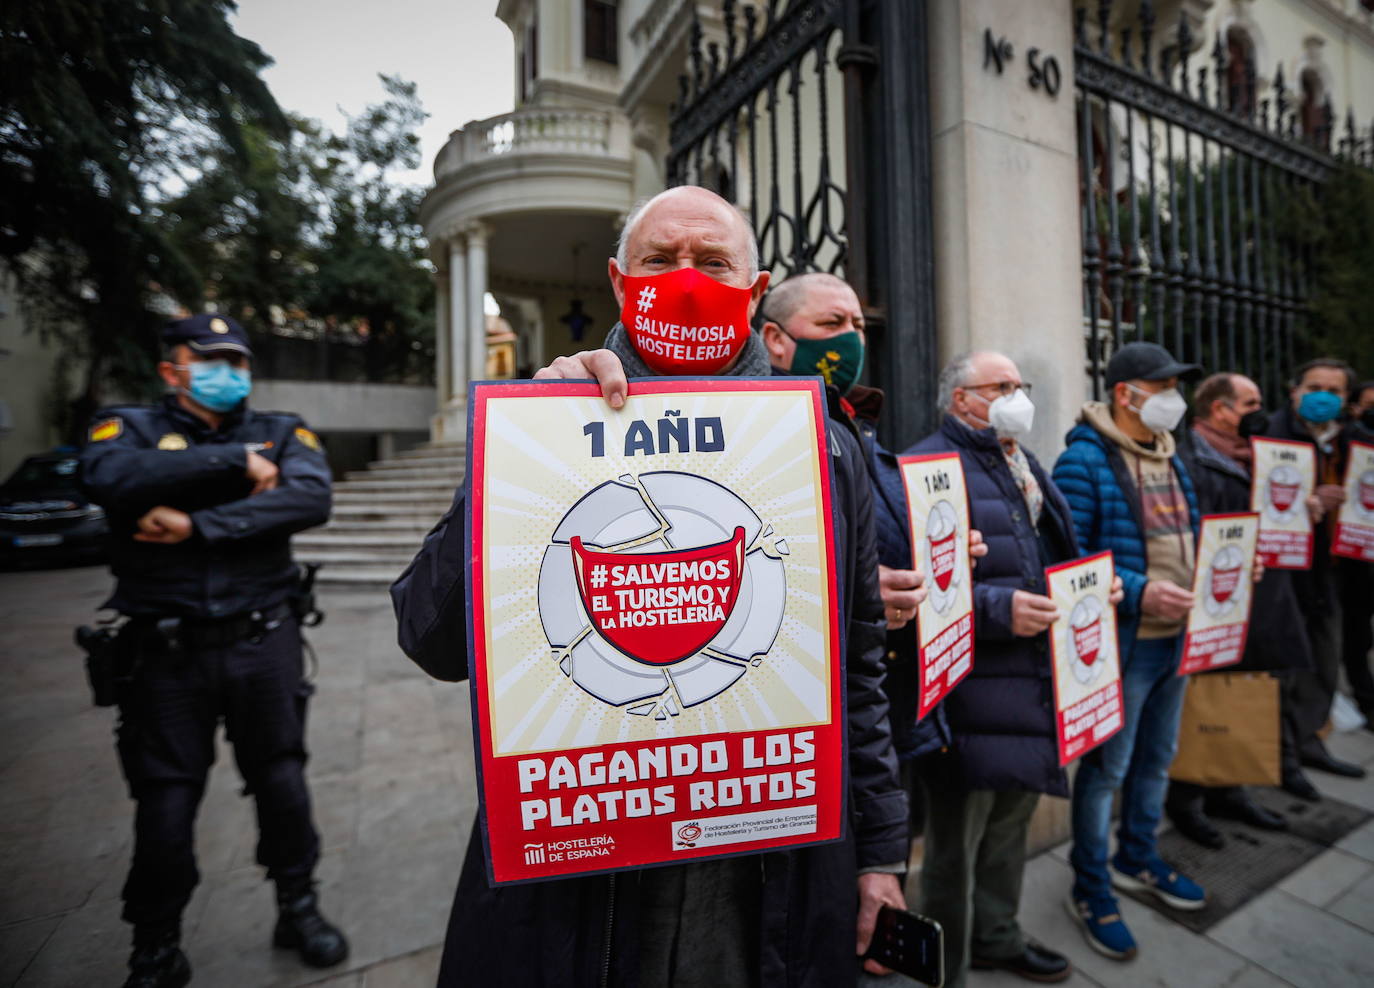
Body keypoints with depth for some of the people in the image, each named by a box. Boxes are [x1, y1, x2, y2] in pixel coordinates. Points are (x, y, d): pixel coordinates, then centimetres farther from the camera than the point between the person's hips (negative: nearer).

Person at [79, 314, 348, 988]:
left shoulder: (281, 432, 4)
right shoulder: (130, 427, 4)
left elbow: (311, 499, -16)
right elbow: (108, 478, -20)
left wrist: (199, 525, -19)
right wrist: (235, 461, -18)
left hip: (263, 644, 1)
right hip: (166, 650, 0)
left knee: (282, 781, 11)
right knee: (166, 801, 10)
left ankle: (298, 910, 34)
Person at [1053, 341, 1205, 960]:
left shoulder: (1169, 456, 12)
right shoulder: (1085, 460, -16)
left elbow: (1186, 535, 20)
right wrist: (1137, 592, -25)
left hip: (1176, 635, 9)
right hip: (1121, 641, -8)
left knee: (1157, 757, 22)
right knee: (1106, 767, 5)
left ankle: (1136, 859, 43)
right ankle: (1091, 887, 24)